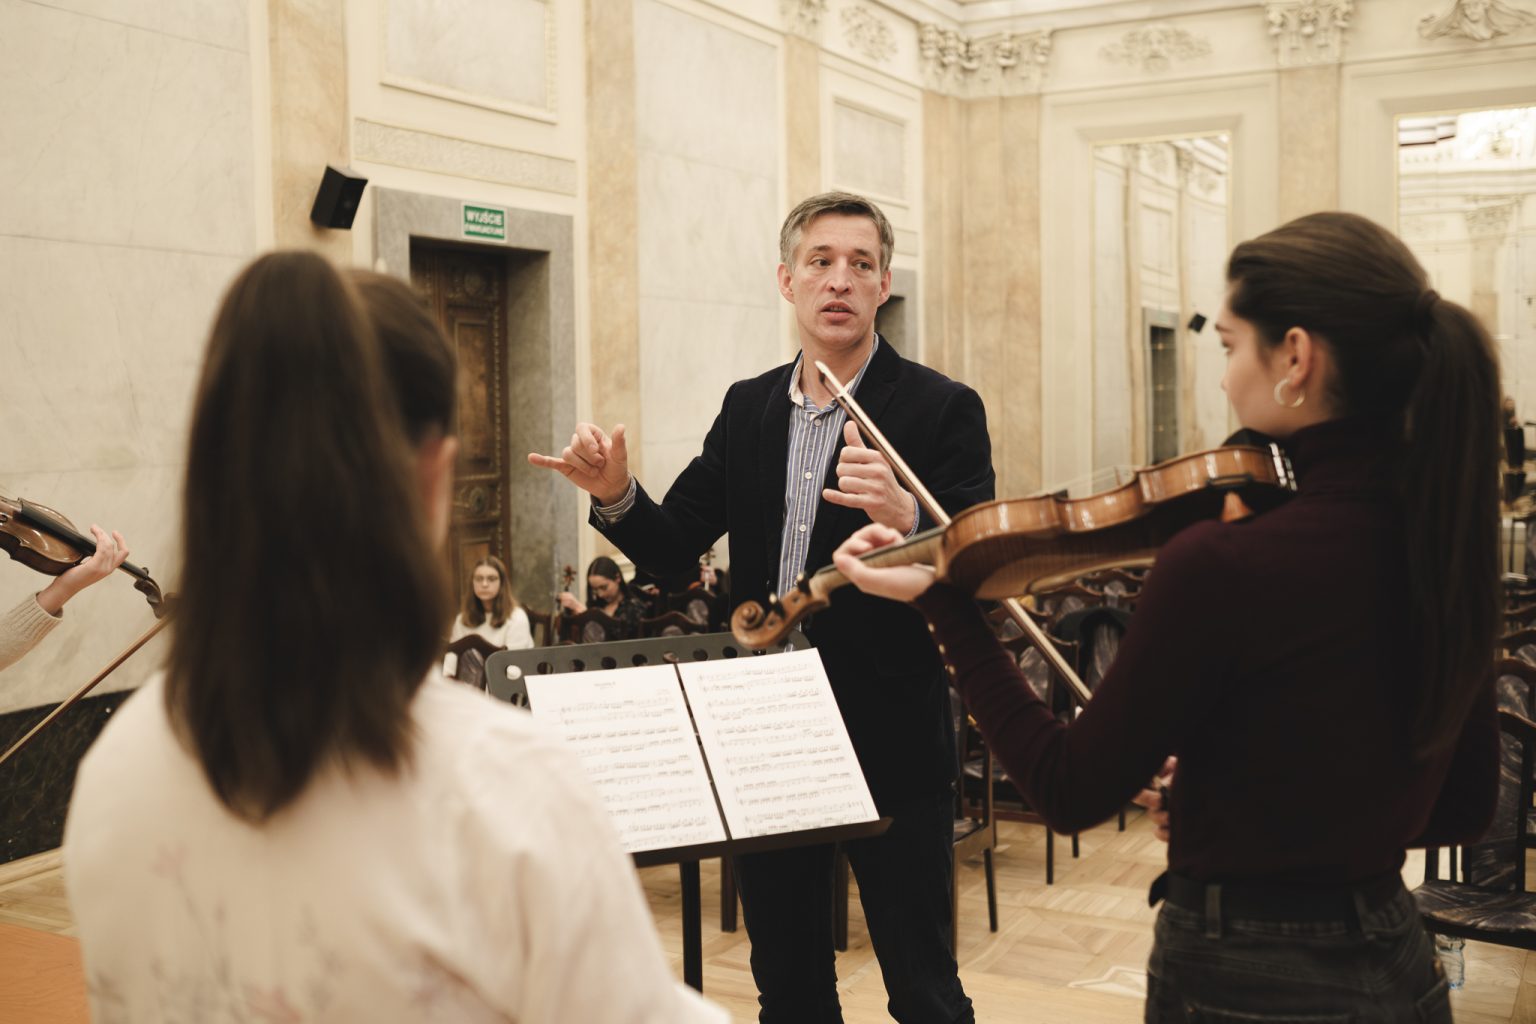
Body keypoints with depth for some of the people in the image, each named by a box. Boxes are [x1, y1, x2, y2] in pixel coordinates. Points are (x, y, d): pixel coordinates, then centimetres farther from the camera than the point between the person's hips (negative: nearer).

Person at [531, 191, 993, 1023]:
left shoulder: (942, 409, -8)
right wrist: (615, 495, -13)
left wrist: (906, 520, -36)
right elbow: (675, 550, 7)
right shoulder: (748, 408, 8)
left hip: (887, 738, -4)